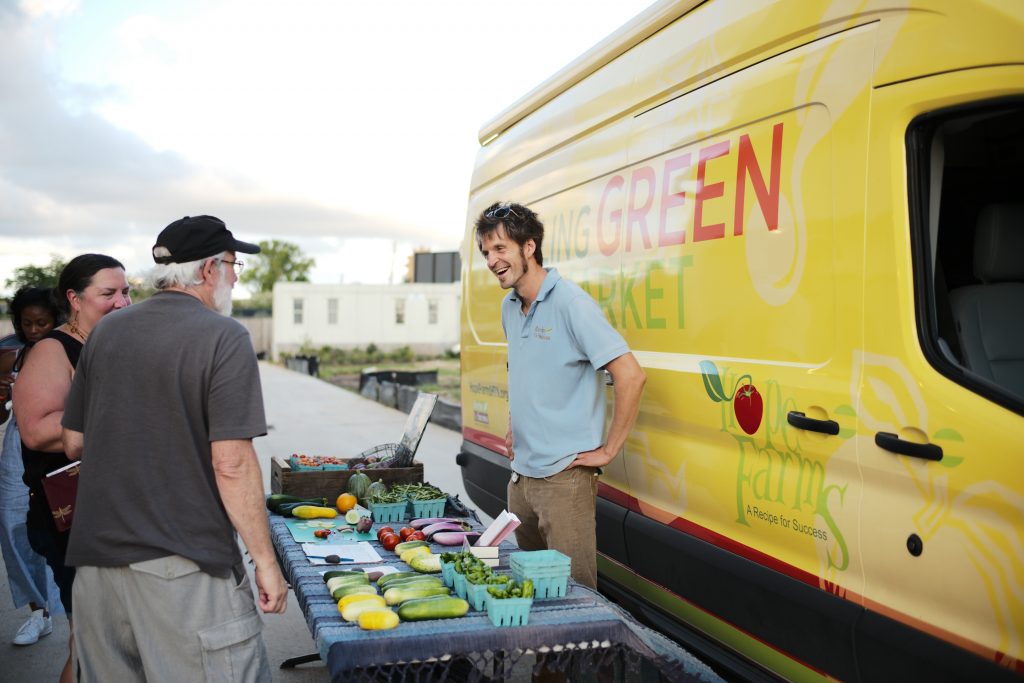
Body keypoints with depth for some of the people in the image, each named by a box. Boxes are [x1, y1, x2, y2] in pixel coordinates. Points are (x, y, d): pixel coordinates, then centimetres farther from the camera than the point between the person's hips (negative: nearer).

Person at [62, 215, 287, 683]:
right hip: (185, 565, -6)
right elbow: (231, 464, -17)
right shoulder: (224, 337, -11)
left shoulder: (106, 332, 7)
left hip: (97, 557, 7)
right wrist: (265, 561, -11)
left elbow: (73, 442, 13)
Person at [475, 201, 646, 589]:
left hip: (564, 478, -8)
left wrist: (608, 450, -18)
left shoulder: (571, 303, -16)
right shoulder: (509, 307, 11)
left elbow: (631, 377, -21)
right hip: (520, 474, 8)